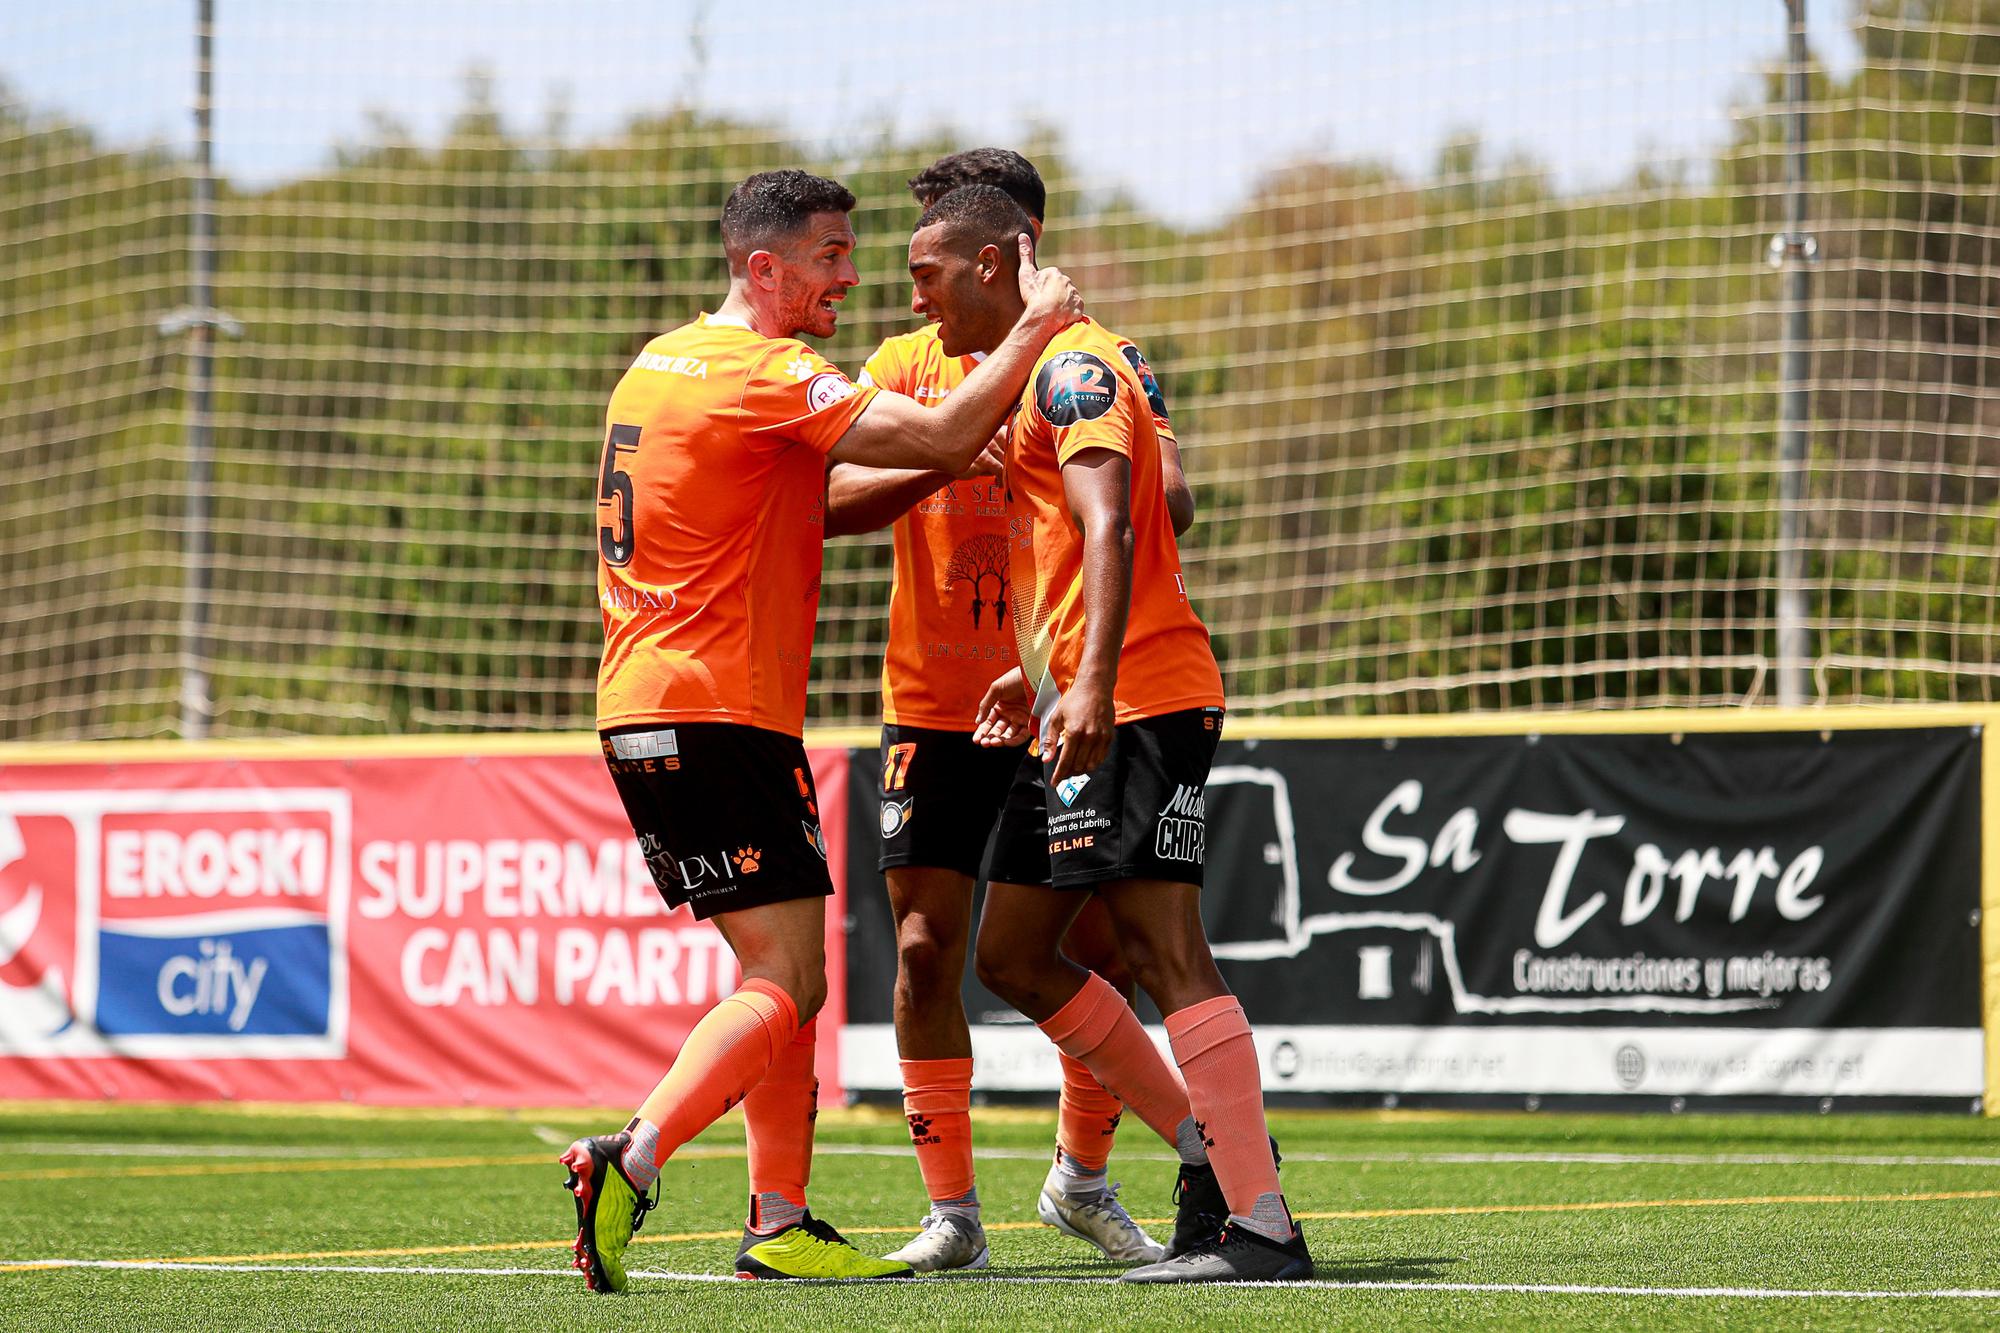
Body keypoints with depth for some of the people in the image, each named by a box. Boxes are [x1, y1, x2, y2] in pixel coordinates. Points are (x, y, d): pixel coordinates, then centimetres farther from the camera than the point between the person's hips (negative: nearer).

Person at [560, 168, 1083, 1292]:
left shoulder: (663, 362, 17)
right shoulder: (763, 372, -12)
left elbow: (797, 510, 24)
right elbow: (943, 437, -19)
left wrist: (942, 472, 13)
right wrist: (1036, 327, -7)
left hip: (641, 712, 10)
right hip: (722, 713, -10)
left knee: (787, 975, 14)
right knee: (785, 980, -10)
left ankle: (780, 1224, 12)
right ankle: (632, 1163, -24)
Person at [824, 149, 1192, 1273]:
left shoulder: (1100, 359, 1)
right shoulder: (907, 365, 5)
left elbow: (1172, 499, -11)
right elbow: (831, 501, -9)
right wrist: (949, 456, -26)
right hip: (937, 704, 1)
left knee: (1099, 947, 0)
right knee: (926, 947, -6)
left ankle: (1083, 1178, 22)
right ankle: (952, 1212, 3)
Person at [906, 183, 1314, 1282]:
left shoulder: (1071, 365, -10)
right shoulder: (1030, 378, 21)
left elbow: (1109, 528, -23)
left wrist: (1092, 684, -32)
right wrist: (1038, 673, 30)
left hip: (1136, 705, -11)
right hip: (1073, 708, 11)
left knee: (1161, 950, -14)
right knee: (1011, 955, 11)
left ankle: (1263, 1227, -16)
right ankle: (1210, 1145, 15)